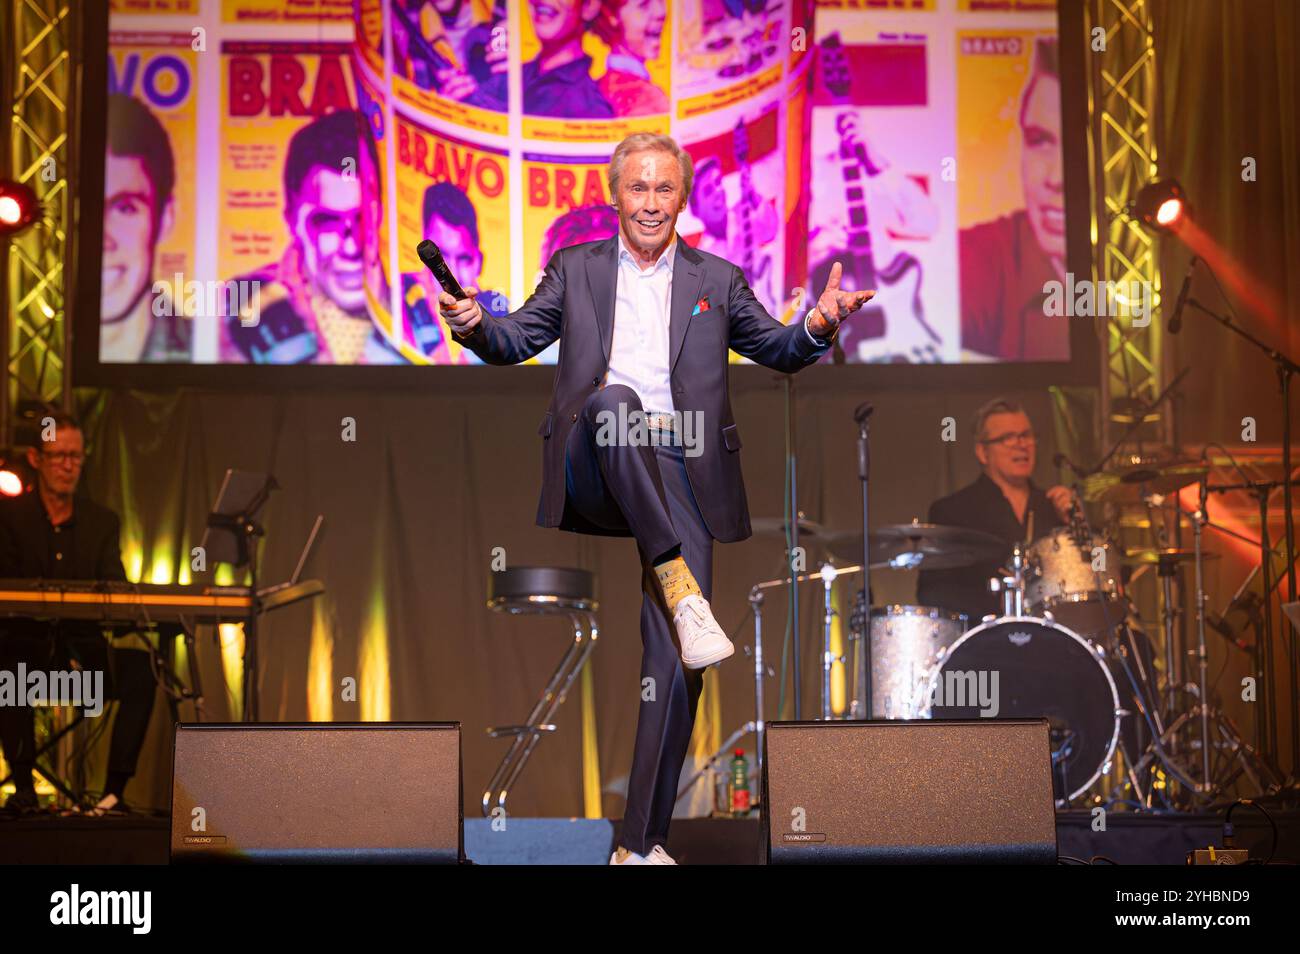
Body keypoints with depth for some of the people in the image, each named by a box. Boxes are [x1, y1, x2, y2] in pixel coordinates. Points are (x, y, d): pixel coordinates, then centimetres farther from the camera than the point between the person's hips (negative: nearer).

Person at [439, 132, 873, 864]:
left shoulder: (717, 279, 20)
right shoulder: (575, 269, 19)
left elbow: (777, 350, 18)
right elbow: (516, 341, 13)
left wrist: (817, 324, -5)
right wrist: (474, 323, -11)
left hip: (679, 473, 1)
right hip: (593, 472, -1)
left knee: (675, 662, -8)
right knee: (612, 400, -37)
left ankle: (643, 844, -2)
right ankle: (678, 584, -34)